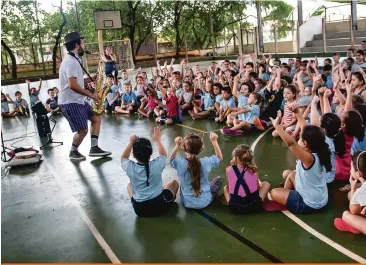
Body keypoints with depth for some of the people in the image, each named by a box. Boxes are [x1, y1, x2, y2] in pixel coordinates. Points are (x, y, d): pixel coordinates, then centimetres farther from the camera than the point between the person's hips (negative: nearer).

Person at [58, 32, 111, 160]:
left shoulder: (73, 59, 15)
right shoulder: (71, 61, -18)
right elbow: (72, 85, -27)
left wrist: (90, 94, 10)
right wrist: (91, 95, -19)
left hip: (78, 100, 11)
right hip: (70, 102, -10)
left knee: (96, 118, 12)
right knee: (83, 130, -6)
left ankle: (94, 148, 15)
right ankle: (73, 152, 17)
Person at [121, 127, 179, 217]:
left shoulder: (130, 167, -18)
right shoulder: (157, 164, -19)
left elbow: (123, 158, 9)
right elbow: (163, 155, 7)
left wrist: (131, 142, 13)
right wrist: (157, 140, 20)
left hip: (139, 209, 1)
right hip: (159, 206, -1)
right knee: (175, 182, 22)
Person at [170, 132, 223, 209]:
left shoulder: (180, 163, -22)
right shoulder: (206, 162, -23)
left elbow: (172, 159, 5)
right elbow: (220, 158, 0)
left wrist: (177, 145, -3)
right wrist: (214, 141, -1)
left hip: (187, 203, 1)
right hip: (205, 202, -1)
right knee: (218, 179, 23)